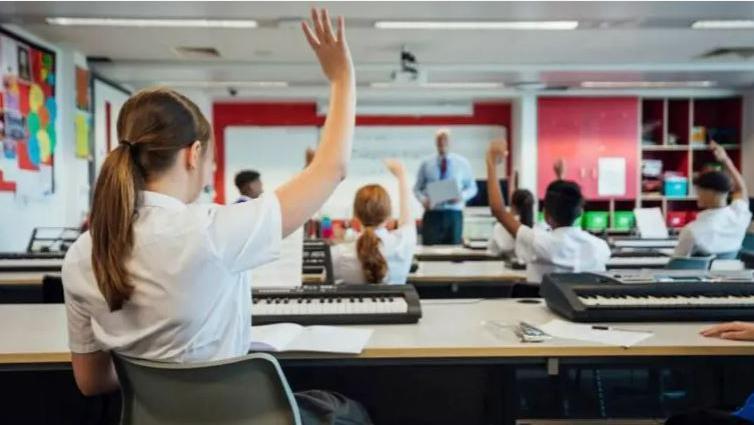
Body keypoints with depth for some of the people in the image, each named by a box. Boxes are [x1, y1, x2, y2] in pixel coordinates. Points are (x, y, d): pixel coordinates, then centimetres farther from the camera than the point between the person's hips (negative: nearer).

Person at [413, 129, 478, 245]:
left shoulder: (462, 163, 8)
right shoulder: (426, 164, 7)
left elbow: (472, 188, 11)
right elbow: (417, 188, 10)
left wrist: (462, 196, -11)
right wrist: (423, 200, -11)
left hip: (454, 214, 1)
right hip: (432, 214, -1)